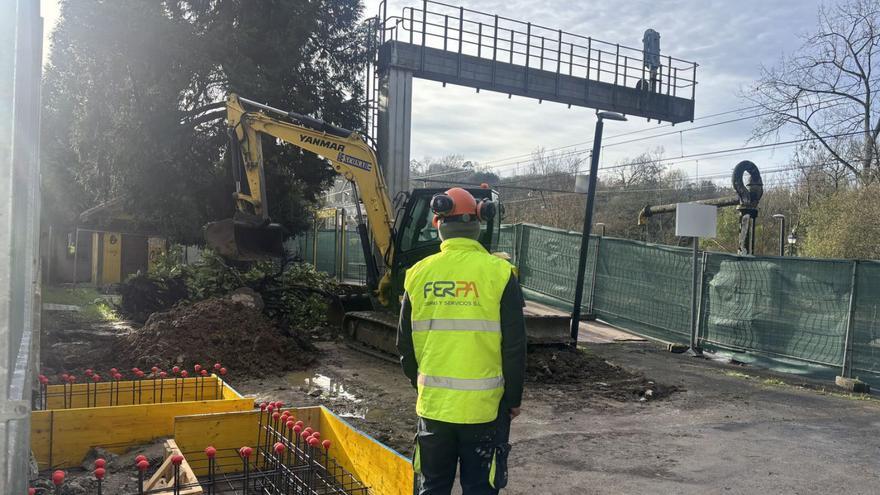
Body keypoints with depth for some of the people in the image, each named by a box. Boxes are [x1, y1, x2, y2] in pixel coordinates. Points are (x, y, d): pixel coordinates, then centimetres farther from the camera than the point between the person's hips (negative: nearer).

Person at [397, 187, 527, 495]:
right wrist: (514, 399, 5)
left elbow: (406, 344, 6)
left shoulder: (419, 273, -3)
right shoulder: (499, 273, -10)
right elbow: (515, 346, -8)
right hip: (485, 406, -2)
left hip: (432, 404, 2)